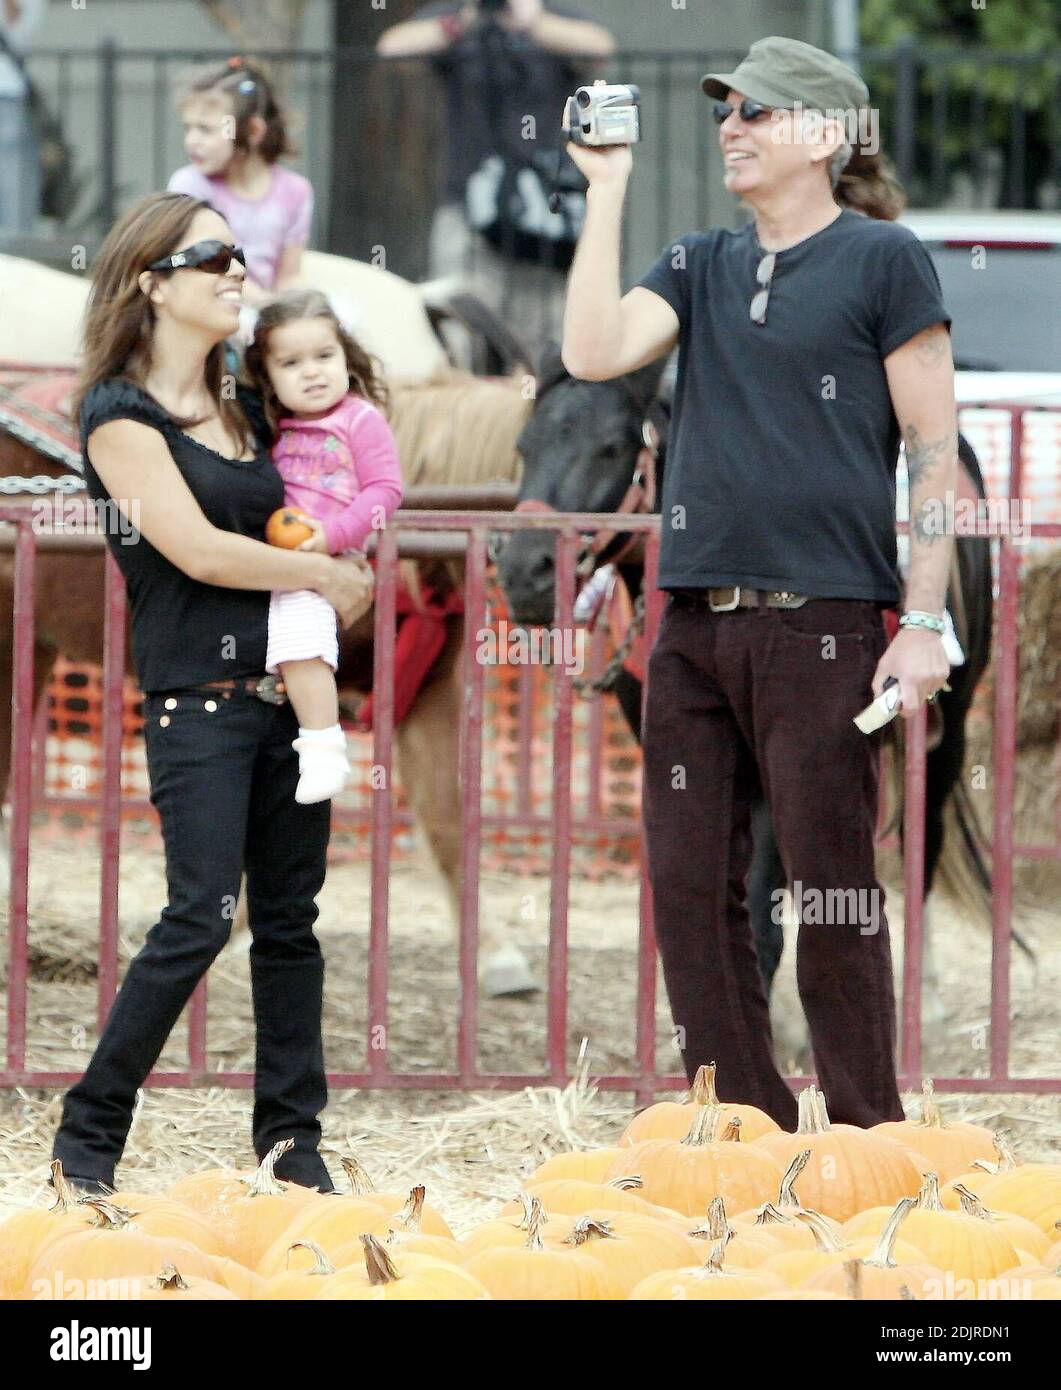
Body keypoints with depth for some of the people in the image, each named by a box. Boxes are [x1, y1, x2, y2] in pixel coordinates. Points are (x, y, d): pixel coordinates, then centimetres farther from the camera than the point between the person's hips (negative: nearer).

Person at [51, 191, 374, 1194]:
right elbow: (196, 548, -13)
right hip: (196, 697, -7)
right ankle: (89, 1133, -4)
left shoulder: (246, 408, 16)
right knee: (201, 916, -13)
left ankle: (292, 1138, 9)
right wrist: (326, 577, -4)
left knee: (290, 919, 4)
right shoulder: (121, 414, -4)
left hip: (286, 689, 7)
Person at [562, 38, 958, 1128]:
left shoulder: (882, 260, 0)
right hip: (695, 625, 6)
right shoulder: (702, 268, 17)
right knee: (690, 889, 4)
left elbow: (935, 453, -3)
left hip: (823, 621, -6)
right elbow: (594, 350, 0)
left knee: (832, 894, -4)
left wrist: (924, 624, -11)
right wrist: (606, 190, 2)